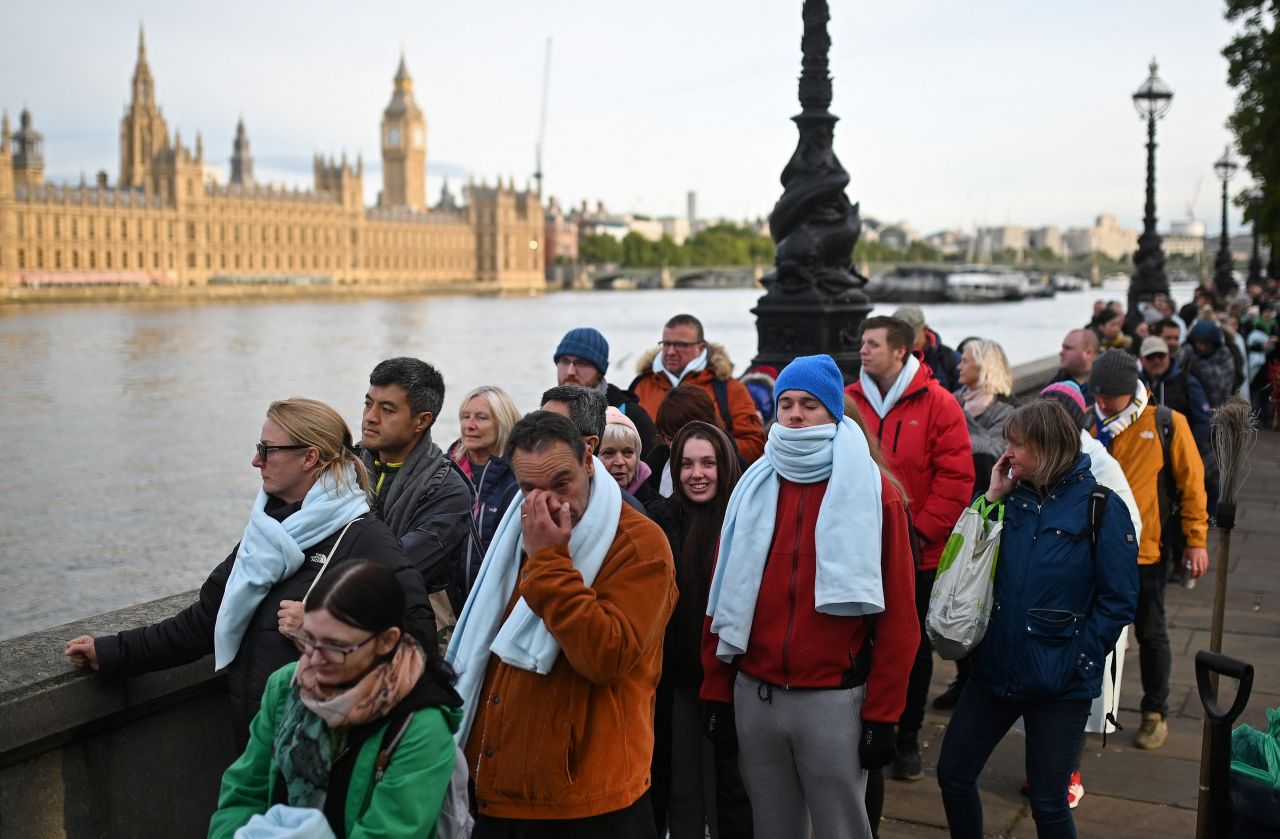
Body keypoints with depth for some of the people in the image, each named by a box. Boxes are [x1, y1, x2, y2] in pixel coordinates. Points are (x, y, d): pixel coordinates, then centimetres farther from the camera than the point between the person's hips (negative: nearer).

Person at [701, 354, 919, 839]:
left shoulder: (872, 491, -5)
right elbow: (726, 596, 8)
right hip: (754, 695, 4)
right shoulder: (754, 488, 6)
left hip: (834, 699, -3)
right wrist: (717, 691, 5)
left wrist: (881, 714, -8)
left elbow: (897, 615, -6)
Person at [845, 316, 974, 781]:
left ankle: (908, 737, 27)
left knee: (914, 645, 12)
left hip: (918, 553, -2)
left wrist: (921, 530, -13)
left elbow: (956, 477, -9)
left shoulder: (938, 404, -7)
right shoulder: (850, 401, 0)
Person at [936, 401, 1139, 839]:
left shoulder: (1101, 507, -10)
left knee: (1048, 804, 5)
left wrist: (1079, 661, -13)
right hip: (995, 671, 5)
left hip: (1060, 685, -5)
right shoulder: (1011, 499, 5)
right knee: (953, 774, 10)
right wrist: (990, 499, -5)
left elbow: (1119, 600, -11)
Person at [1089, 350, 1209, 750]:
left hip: (1144, 550, -2)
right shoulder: (1089, 424, -1)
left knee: (1151, 633, 12)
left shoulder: (1167, 424, -9)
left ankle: (1155, 712, 27)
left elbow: (1192, 483, -4)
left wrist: (1196, 540, -4)